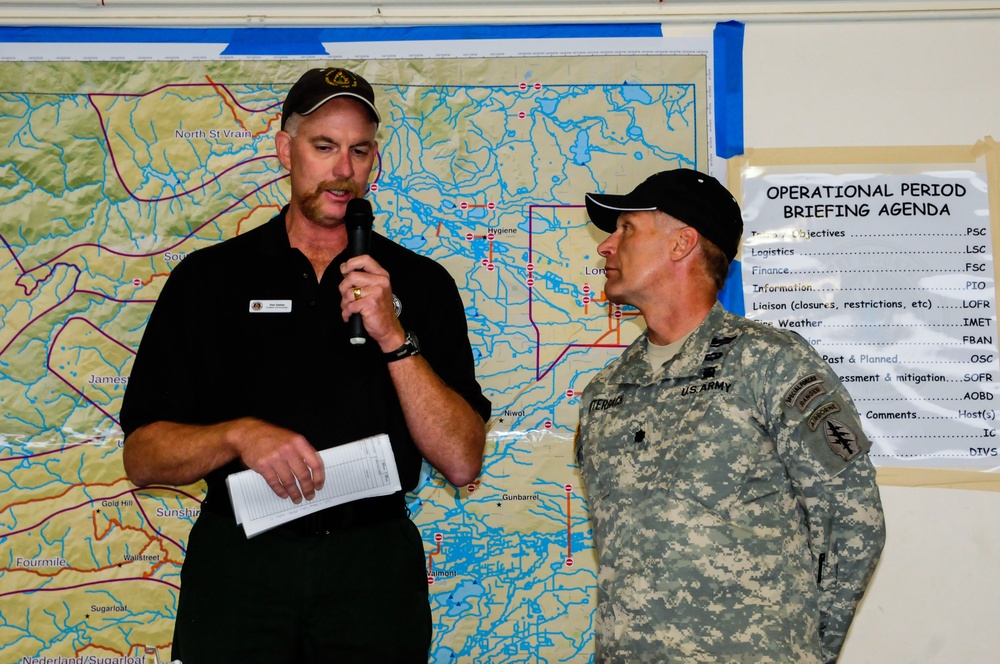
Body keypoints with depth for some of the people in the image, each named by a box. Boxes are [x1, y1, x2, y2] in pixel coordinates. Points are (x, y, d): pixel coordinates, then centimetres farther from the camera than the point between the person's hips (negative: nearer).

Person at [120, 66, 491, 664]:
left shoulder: (421, 283, 3)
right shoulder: (208, 277, 3)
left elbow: (463, 462, -5)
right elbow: (142, 457, 0)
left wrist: (393, 336, -15)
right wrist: (239, 435, -19)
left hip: (375, 569, 0)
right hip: (238, 564, 0)